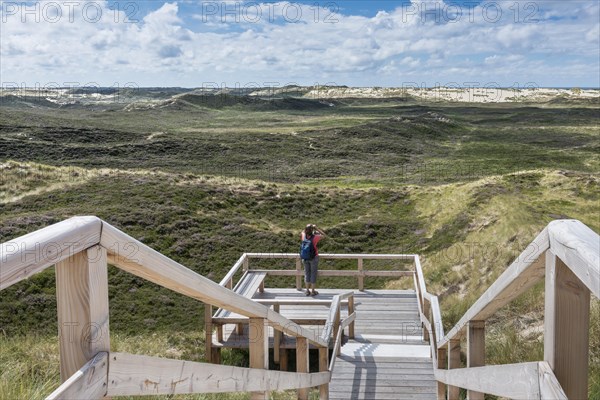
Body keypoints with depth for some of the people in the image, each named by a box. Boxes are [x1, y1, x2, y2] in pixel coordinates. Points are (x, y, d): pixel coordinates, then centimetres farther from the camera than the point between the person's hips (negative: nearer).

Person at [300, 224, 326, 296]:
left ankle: (307, 291, 22)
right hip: (314, 258, -4)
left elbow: (303, 232, 13)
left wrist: (308, 227, 2)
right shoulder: (315, 237, -23)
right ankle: (313, 291, 17)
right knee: (313, 274, 9)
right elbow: (323, 235, -7)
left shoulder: (303, 236, -12)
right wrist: (316, 227, -9)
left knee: (307, 273, 15)